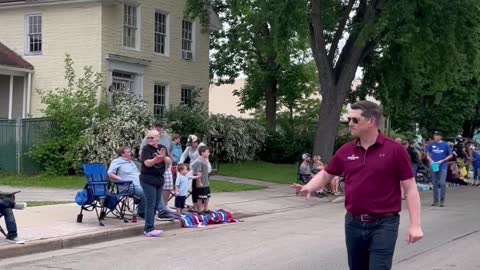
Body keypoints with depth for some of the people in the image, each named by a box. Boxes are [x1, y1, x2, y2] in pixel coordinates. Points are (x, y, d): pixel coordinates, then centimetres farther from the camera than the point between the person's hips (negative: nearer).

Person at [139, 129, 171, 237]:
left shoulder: (162, 148, 9)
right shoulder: (146, 149, -7)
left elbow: (169, 162, 2)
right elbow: (147, 163, -19)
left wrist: (164, 157, -19)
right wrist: (157, 158, -35)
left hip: (159, 179, 6)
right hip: (148, 180, -6)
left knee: (156, 205, 9)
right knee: (151, 204, -10)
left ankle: (147, 228, 16)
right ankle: (149, 230, -10)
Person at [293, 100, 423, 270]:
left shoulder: (395, 150, -8)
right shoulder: (346, 151, 5)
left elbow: (410, 188, -7)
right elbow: (325, 174, 17)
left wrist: (415, 225, -12)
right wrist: (309, 187, -5)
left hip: (383, 224, -5)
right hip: (353, 223, 5)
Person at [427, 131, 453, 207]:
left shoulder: (445, 145, -4)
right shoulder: (431, 145, 2)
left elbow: (450, 155, 2)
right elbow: (428, 154, 11)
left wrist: (442, 161, -10)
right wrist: (431, 161, -8)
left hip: (443, 166, -3)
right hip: (434, 166, 3)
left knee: (442, 183, -9)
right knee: (435, 184, 8)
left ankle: (442, 201, 1)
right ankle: (435, 201, 16)